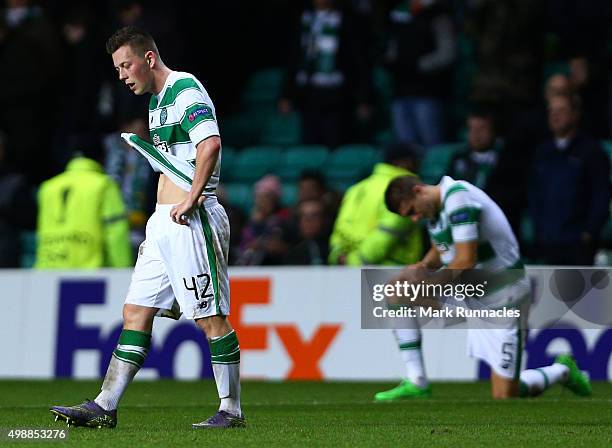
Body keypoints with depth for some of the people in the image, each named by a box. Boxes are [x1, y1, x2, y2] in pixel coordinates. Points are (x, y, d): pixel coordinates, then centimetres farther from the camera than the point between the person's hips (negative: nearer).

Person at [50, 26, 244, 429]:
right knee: (136, 313, 6)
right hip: (163, 222, 10)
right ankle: (105, 408, 6)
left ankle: (231, 410, 1)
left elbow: (210, 144, -26)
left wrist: (191, 199, -24)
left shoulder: (186, 90, -11)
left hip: (192, 220, -10)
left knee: (211, 317, -5)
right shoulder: (157, 100, 20)